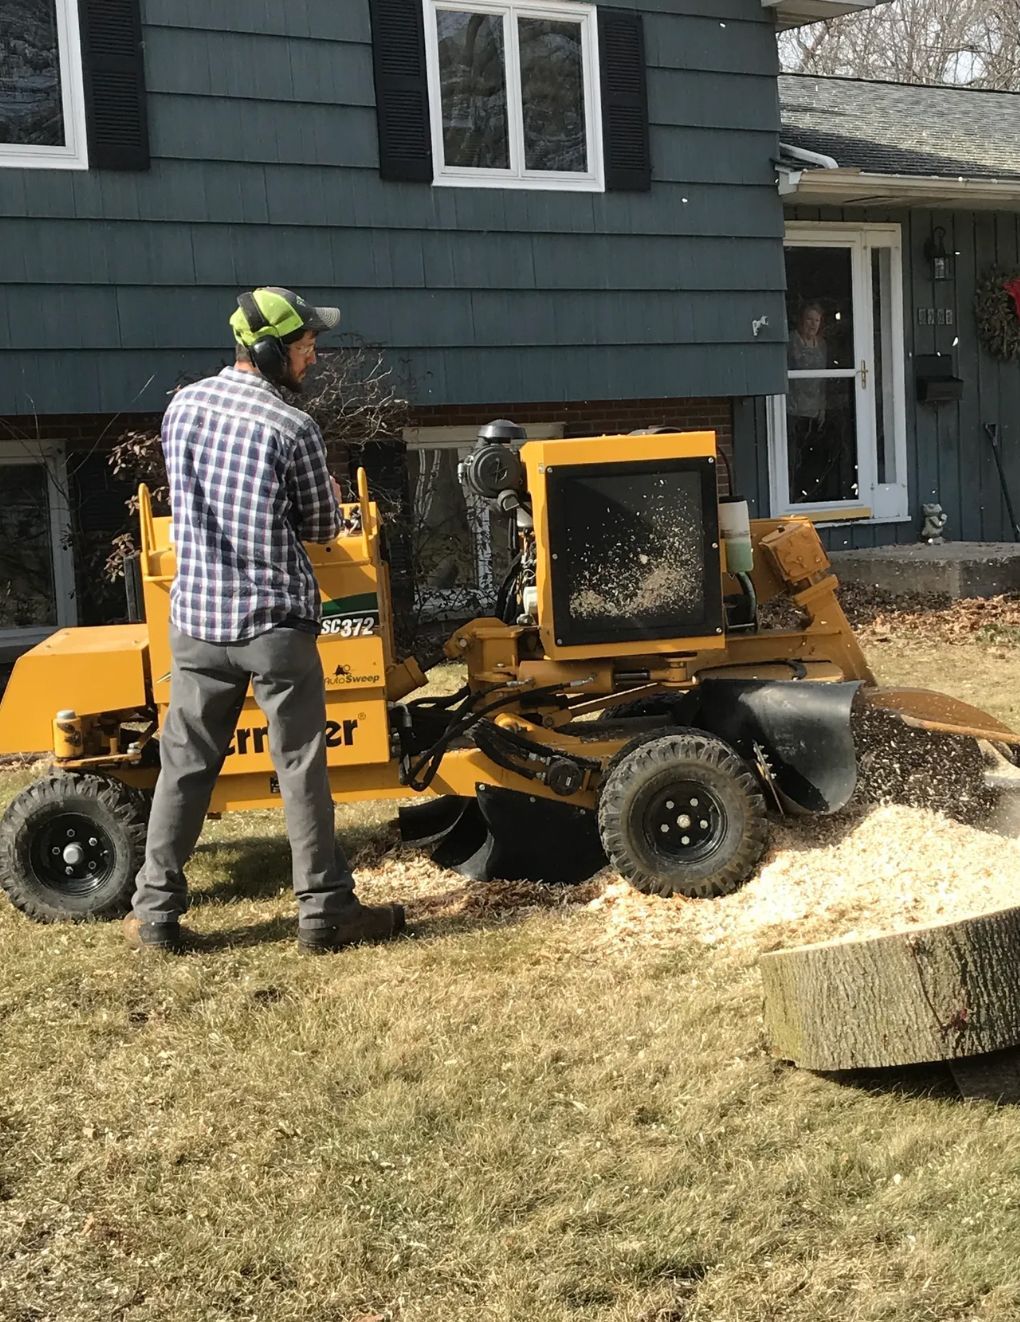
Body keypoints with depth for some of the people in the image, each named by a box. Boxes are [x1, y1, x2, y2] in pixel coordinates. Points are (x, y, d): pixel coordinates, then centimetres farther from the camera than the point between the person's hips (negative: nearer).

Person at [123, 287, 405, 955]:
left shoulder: (183, 406, 3)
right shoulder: (293, 428, -13)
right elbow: (323, 527, -1)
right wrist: (327, 496, 20)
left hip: (197, 615, 5)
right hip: (276, 622, -5)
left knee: (185, 765, 12)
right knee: (302, 768, 5)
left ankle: (156, 913, 16)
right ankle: (325, 910, 13)